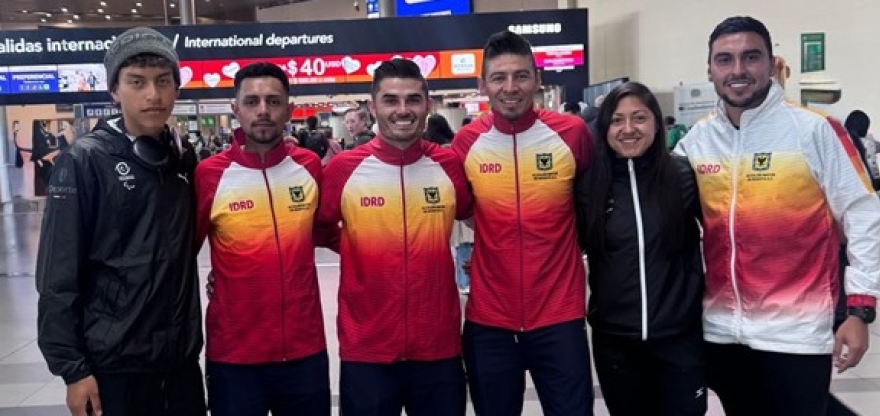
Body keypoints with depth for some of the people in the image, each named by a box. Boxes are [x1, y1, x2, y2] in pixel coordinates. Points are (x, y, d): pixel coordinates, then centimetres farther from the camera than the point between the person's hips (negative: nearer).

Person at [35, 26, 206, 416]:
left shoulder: (184, 157, 5)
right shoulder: (85, 160, -9)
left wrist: (190, 336, 8)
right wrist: (71, 367, -12)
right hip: (113, 365, -4)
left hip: (181, 359, 5)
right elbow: (58, 276, -11)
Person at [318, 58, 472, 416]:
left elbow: (472, 217, 15)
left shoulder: (449, 165, -1)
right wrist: (354, 247, -3)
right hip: (365, 351, -1)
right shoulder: (343, 168, -6)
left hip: (439, 348, 2)